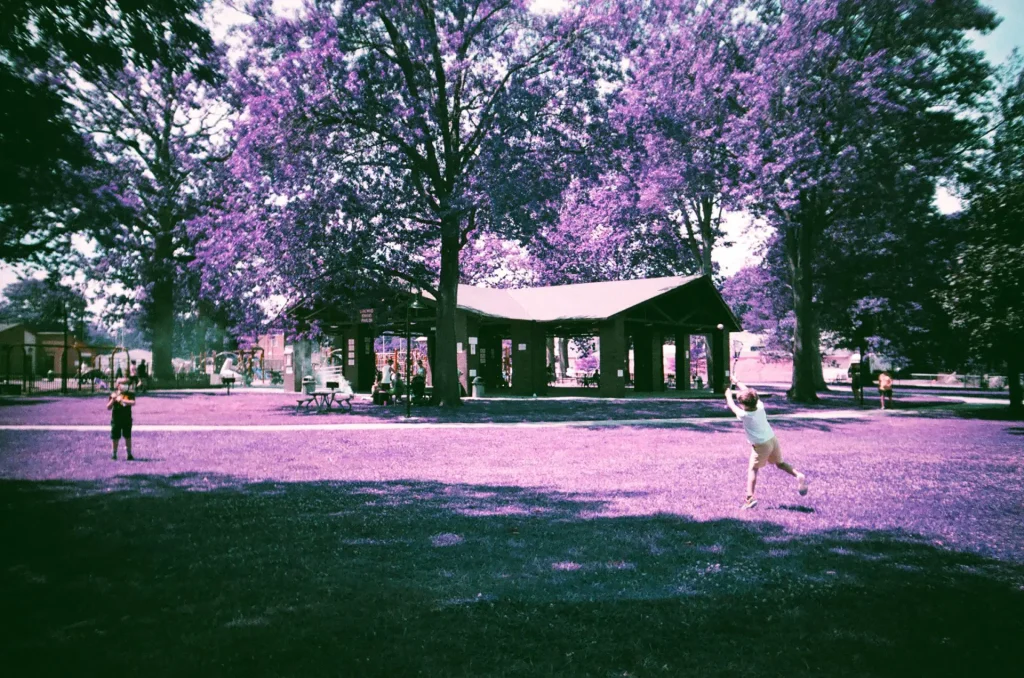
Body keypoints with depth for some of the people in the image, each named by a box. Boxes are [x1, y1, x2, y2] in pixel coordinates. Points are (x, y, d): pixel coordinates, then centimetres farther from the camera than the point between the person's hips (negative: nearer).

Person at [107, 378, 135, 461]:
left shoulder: (129, 394, 2)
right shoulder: (114, 394, 2)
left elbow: (133, 403, -16)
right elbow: (108, 407, -2)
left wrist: (122, 400, -27)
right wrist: (113, 400, -18)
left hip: (127, 420, 0)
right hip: (116, 420, 0)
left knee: (128, 437, 7)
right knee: (115, 438, 5)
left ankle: (129, 454, 15)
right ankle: (114, 454, 17)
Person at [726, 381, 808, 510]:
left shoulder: (744, 415, -21)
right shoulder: (760, 406, -6)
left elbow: (732, 406, -6)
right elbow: (750, 393, 10)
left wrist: (728, 395, 13)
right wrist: (738, 384, 22)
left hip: (761, 445, -6)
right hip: (772, 439, 6)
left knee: (752, 469, 2)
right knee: (780, 463, 24)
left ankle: (750, 497, -7)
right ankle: (798, 475, 2)